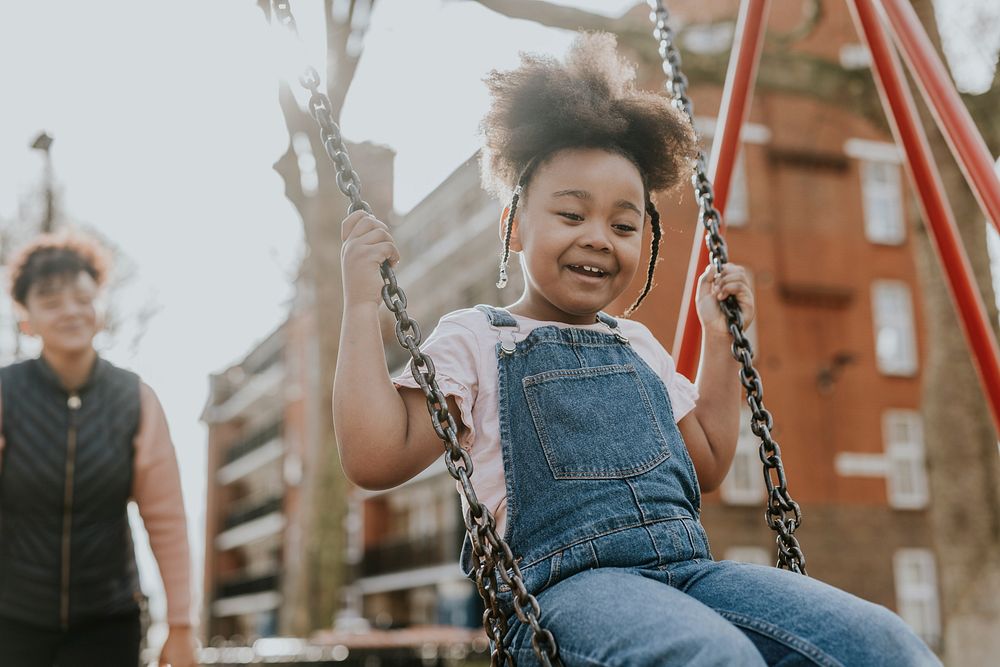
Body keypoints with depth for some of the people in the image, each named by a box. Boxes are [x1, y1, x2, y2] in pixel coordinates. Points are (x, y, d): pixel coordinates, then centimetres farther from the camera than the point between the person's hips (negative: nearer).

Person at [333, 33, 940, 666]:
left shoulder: (638, 345, 24)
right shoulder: (475, 339, 6)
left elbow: (706, 467, 30)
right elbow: (377, 459, -6)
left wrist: (721, 342, 26)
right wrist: (363, 304, -6)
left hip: (688, 569, 6)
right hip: (566, 585, -6)